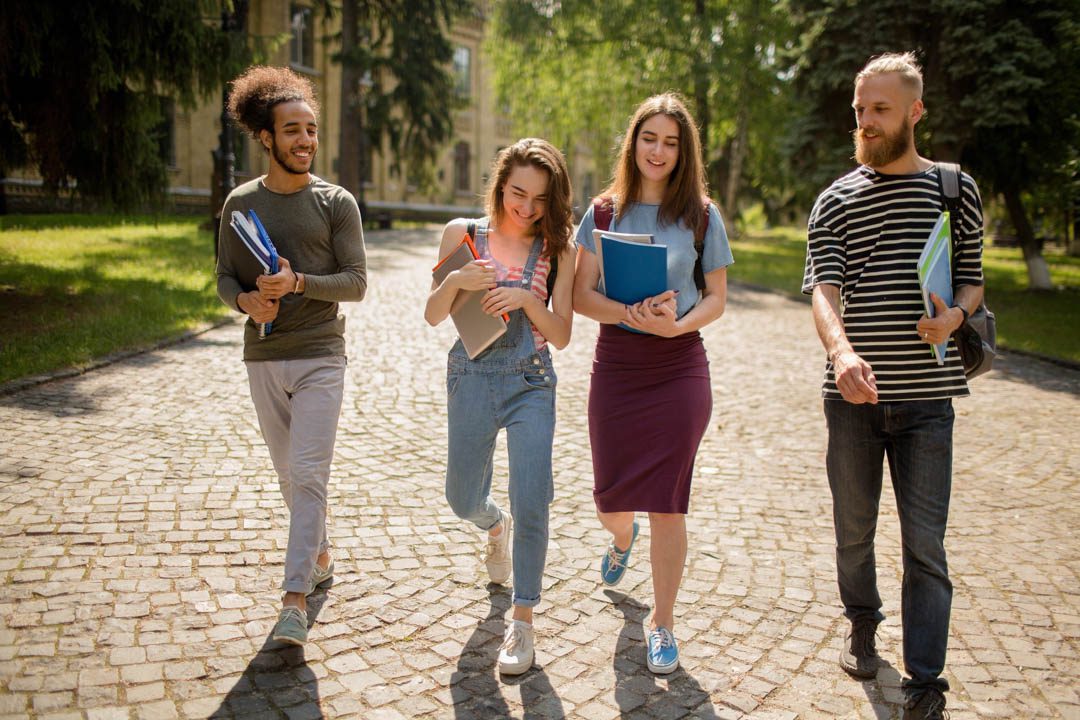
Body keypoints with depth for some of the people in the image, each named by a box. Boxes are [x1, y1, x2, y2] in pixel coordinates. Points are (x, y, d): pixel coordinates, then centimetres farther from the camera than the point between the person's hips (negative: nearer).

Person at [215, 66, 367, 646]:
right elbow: (225, 277, 8)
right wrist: (245, 300, -14)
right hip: (263, 358, 4)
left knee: (308, 474, -10)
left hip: (320, 357, -3)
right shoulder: (241, 202, 6)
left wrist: (299, 283, -20)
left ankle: (295, 598, -7)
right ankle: (320, 557, 35)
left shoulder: (336, 202, -2)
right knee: (289, 473, 14)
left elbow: (356, 281, -5)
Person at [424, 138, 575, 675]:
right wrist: (454, 282, -20)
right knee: (463, 500, 15)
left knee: (531, 504, -10)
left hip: (531, 384, -1)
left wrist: (527, 299, -21)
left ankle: (523, 621, 8)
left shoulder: (558, 251, -2)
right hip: (471, 379, 2)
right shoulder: (462, 235, -1)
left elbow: (561, 335, -3)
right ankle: (497, 527, 53)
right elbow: (433, 315, 0)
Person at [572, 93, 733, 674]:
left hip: (679, 367, -1)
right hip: (615, 364, 1)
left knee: (667, 503, 0)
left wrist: (678, 324, -16)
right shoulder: (605, 211, 4)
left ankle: (662, 621, 20)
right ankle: (622, 538, 47)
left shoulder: (701, 216, 2)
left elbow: (716, 299, 5)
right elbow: (582, 295, -1)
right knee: (611, 500, 7)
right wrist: (631, 314, -19)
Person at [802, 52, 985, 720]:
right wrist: (842, 350, -33)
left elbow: (973, 281, 12)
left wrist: (955, 314, -13)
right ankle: (863, 623, 40)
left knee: (925, 543, 1)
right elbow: (824, 288, -12)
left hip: (925, 395, -1)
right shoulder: (836, 200, 3)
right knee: (855, 527, 15)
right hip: (854, 392, 1)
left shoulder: (956, 189, 5)